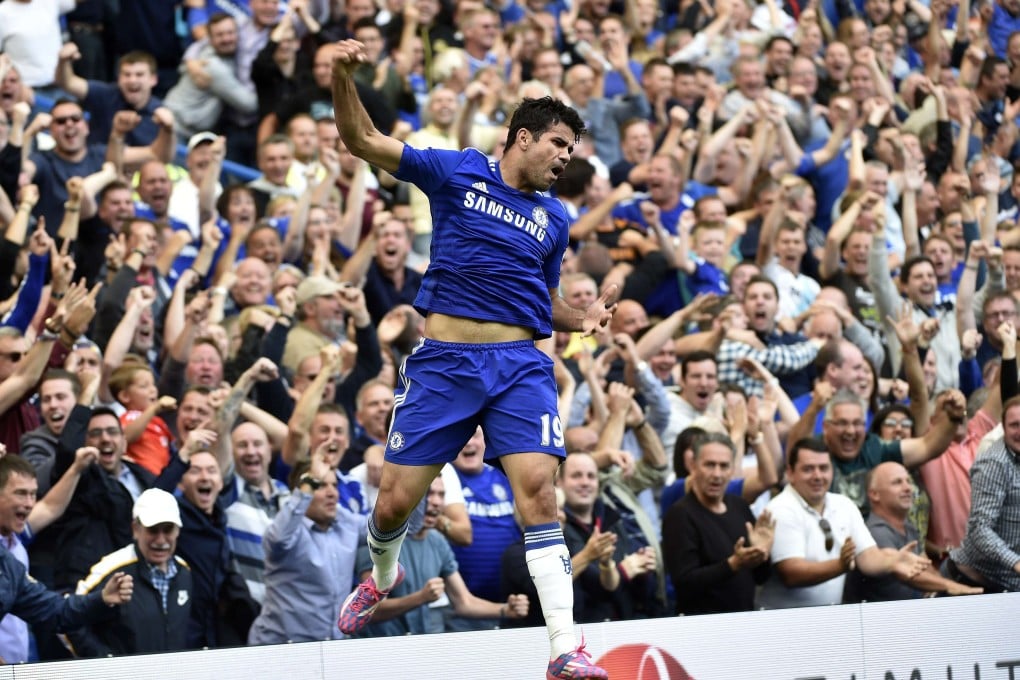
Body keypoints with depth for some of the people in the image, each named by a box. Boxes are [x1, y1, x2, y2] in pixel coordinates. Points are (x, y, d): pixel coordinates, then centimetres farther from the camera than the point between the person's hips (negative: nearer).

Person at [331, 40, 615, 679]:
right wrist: (343, 77, -16)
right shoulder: (457, 172, 5)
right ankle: (383, 578, 37)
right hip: (444, 359, -2)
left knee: (538, 489, -17)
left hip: (521, 364, 2)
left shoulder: (554, 219, 16)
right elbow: (362, 138, 0)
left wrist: (585, 317, 7)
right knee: (395, 502, -1)